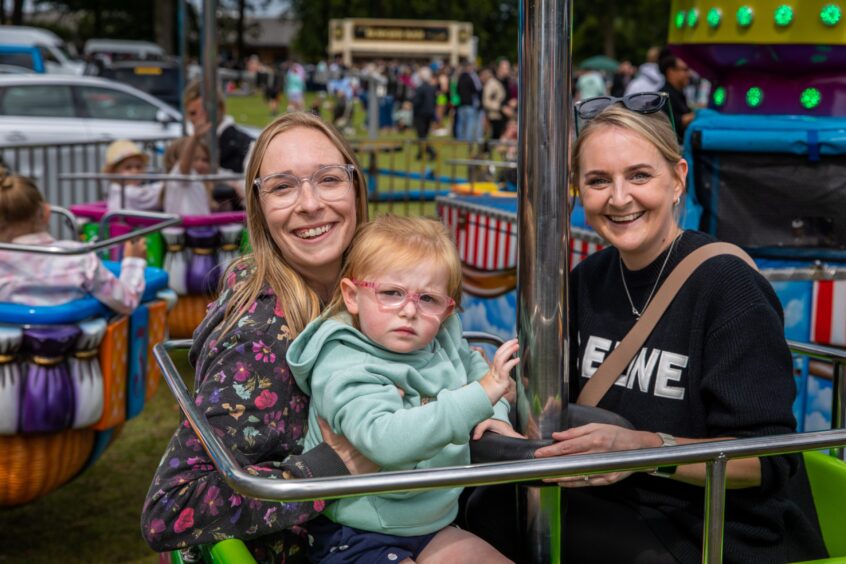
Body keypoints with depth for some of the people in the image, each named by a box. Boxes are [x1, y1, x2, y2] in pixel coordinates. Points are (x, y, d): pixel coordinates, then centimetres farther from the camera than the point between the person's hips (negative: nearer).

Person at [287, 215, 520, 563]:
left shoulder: (443, 342, 0)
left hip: (433, 525, 7)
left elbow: (473, 366, 25)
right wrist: (478, 398, -42)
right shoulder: (345, 371, -23)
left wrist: (496, 415, 6)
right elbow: (383, 440, -41)